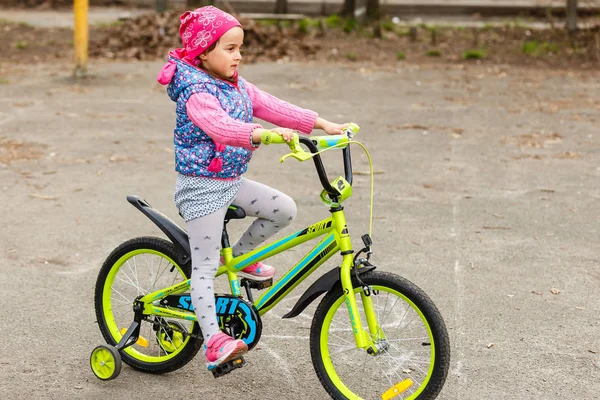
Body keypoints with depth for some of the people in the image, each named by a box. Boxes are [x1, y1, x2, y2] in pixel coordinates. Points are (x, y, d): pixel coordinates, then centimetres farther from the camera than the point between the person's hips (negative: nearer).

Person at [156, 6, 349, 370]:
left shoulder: (237, 85, 8)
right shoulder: (196, 92, -20)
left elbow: (270, 106, 2)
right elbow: (219, 125, -39)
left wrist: (322, 124, -6)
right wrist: (264, 133, -54)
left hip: (232, 182, 8)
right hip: (202, 186, -8)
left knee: (284, 208, 0)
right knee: (205, 266, -6)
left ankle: (240, 256, 18)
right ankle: (214, 341, -7)